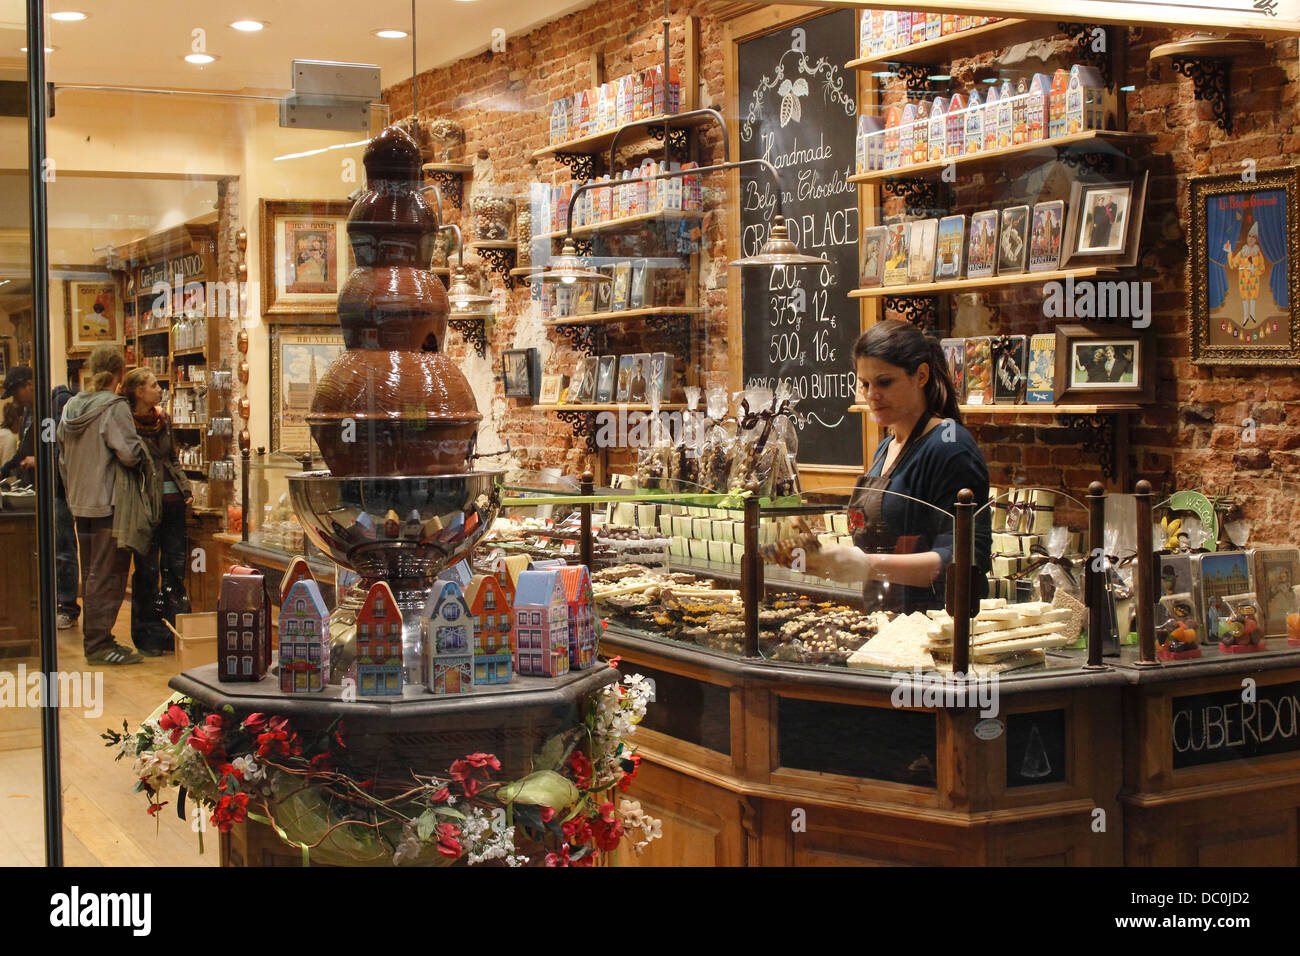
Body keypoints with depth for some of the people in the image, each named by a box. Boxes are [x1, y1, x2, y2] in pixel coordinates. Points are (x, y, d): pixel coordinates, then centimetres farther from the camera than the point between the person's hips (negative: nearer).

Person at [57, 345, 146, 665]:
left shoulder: (72, 406, 9)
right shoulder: (115, 408, -14)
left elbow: (62, 456, 15)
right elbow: (129, 453, -25)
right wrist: (141, 445, -4)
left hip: (80, 504, 8)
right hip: (109, 504, -8)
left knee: (92, 575, 16)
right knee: (107, 575, -2)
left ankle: (94, 638, 22)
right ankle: (99, 644, -1)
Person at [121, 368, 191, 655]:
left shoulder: (163, 419, 13)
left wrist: (185, 489, 10)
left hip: (172, 500, 6)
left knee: (176, 566, 8)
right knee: (147, 569, 0)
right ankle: (148, 635, 9)